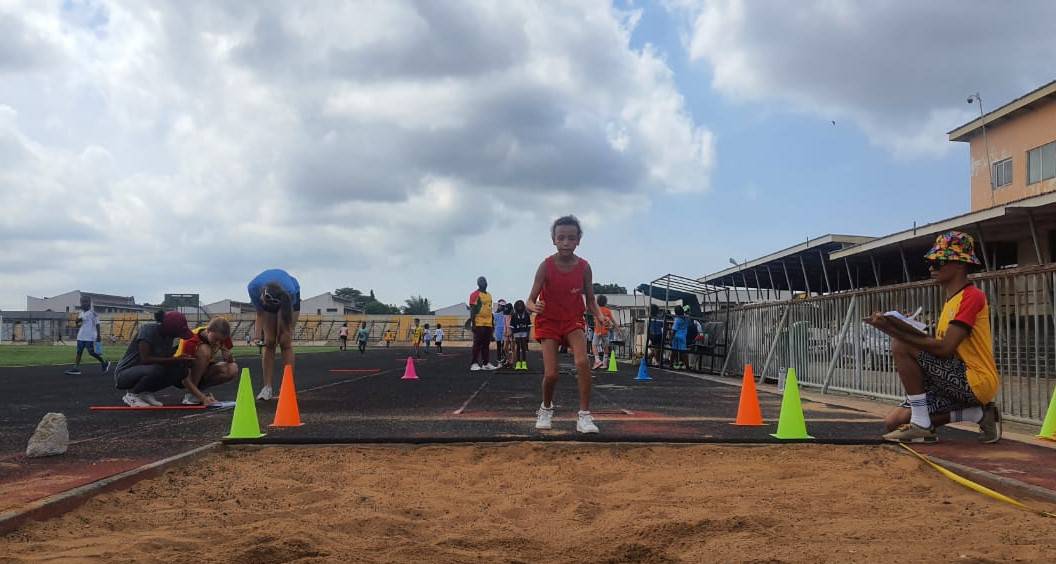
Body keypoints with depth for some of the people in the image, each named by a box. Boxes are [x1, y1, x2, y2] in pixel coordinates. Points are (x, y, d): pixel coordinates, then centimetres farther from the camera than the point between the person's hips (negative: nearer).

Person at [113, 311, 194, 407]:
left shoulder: (169, 335, -1)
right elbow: (145, 359, -30)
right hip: (124, 374, -7)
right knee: (156, 370, -35)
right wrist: (174, 359, -32)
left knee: (181, 369, -12)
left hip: (145, 371, 7)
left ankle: (145, 393, 3)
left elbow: (166, 359, 1)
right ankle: (132, 395, -8)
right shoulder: (148, 330, -22)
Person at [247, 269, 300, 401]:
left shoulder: (290, 291, -44)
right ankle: (268, 387, -6)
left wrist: (285, 334, -20)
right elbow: (260, 313, -22)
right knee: (269, 342, -7)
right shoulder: (254, 287, -38)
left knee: (285, 342, -12)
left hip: (290, 299, -2)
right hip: (268, 305, 2)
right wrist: (259, 333, -28)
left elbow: (286, 315, -24)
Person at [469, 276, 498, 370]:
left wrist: (493, 324, 20)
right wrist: (473, 324, -16)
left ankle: (486, 363, 14)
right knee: (477, 344, -6)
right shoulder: (475, 295, -6)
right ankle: (474, 364, -4)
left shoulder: (489, 295, 18)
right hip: (479, 324, -7)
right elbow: (472, 310, -10)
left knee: (486, 345, 9)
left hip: (488, 324, 7)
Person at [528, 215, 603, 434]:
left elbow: (590, 302, -1)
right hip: (548, 322, -1)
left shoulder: (584, 267, -10)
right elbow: (530, 301, -16)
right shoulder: (546, 266, -16)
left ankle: (584, 415, -15)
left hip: (573, 320, 1)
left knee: (583, 361, -25)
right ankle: (546, 408, 21)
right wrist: (534, 307, -39)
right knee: (551, 373, -12)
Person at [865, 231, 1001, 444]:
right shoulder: (951, 299, 18)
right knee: (893, 422, 3)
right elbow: (934, 345, 10)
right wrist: (901, 327, -4)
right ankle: (980, 414, 7)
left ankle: (921, 425, -13)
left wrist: (895, 330, -22)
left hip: (975, 383, -10)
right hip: (960, 382, 10)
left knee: (900, 346, -21)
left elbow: (943, 348, -23)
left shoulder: (971, 296, -13)